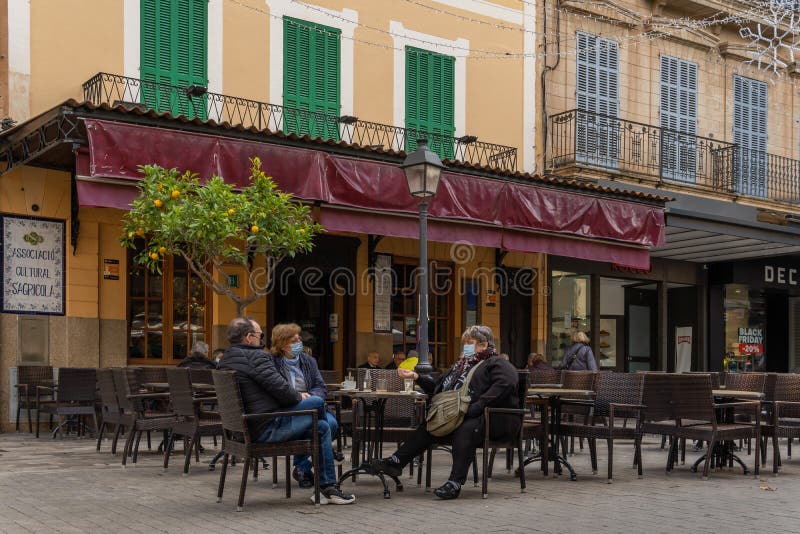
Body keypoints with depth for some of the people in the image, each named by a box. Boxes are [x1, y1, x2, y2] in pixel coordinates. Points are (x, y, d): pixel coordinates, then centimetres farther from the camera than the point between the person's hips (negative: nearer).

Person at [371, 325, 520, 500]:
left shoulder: (497, 364, -1)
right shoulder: (461, 366, 24)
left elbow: (505, 384, -23)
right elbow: (437, 388, 26)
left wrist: (478, 406, -29)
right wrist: (417, 377, 10)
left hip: (496, 418, -7)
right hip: (461, 416, 8)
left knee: (466, 428, -36)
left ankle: (455, 482, -39)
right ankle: (396, 462, -12)